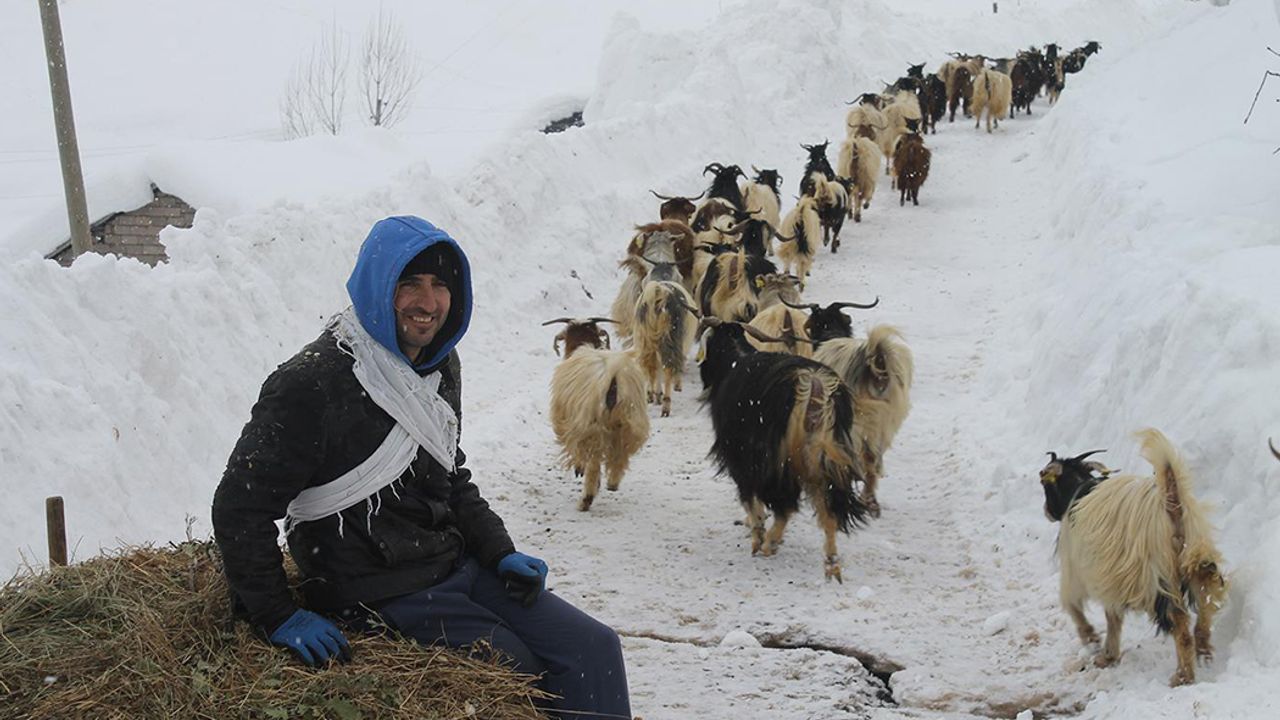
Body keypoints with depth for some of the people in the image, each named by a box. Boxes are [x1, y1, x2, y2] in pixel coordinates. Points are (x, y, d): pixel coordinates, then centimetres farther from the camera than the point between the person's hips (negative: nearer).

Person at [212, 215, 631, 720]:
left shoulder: (439, 367, 9)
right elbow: (240, 507, -15)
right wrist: (277, 618, -17)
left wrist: (501, 554, 9)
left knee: (595, 648, -5)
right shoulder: (313, 383, -17)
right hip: (385, 599, -8)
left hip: (458, 567, 8)